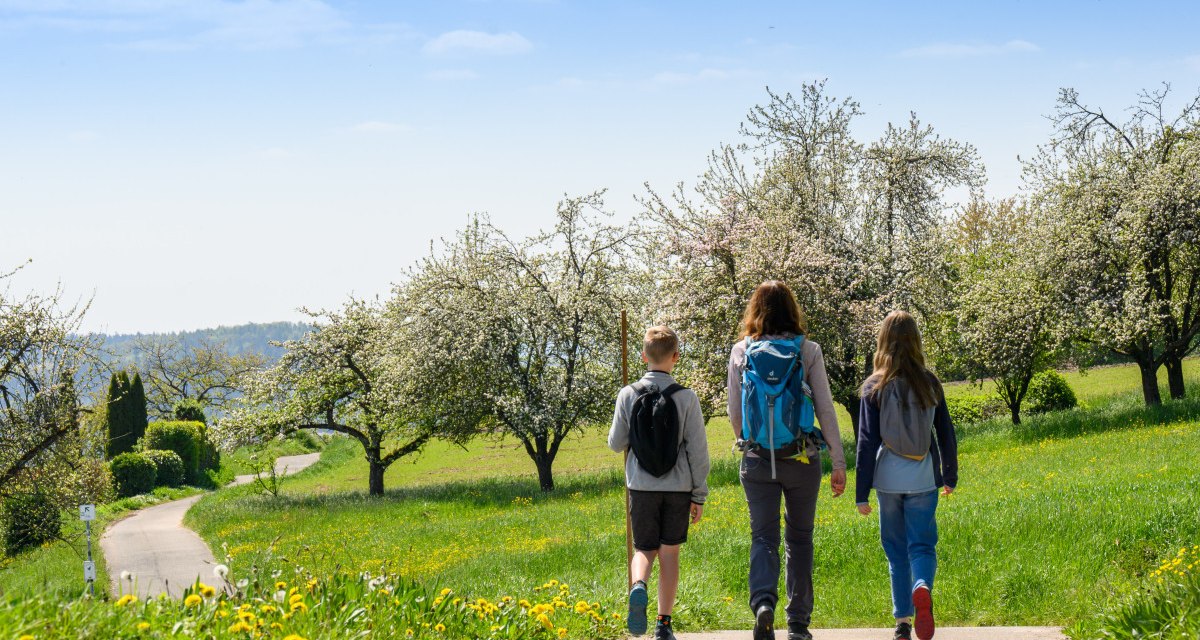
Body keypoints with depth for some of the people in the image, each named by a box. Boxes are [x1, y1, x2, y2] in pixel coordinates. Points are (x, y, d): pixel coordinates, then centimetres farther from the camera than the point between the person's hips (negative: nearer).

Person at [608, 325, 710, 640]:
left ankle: (638, 586, -21)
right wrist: (699, 495, 4)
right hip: (678, 486, -1)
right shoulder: (686, 398, -7)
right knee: (670, 553, 9)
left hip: (642, 486, 1)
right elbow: (697, 449, -5)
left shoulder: (628, 395, -4)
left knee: (644, 549, 12)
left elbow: (616, 443, 2)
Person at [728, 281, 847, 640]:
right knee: (799, 538, 13)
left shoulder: (741, 352, -1)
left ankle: (763, 601, -22)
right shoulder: (808, 351, -4)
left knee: (763, 534, 4)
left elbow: (734, 412, 4)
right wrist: (839, 463, 1)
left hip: (757, 459, 0)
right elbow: (825, 411, -4)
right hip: (802, 458, 0)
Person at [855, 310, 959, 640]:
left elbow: (866, 443, -6)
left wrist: (861, 494, -1)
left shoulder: (874, 387, -6)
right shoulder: (930, 384, -1)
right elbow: (946, 435, 7)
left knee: (896, 550, 12)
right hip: (923, 480, 1)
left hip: (888, 478, 0)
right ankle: (923, 588, -28)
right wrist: (950, 476, 21)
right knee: (922, 545, 4)